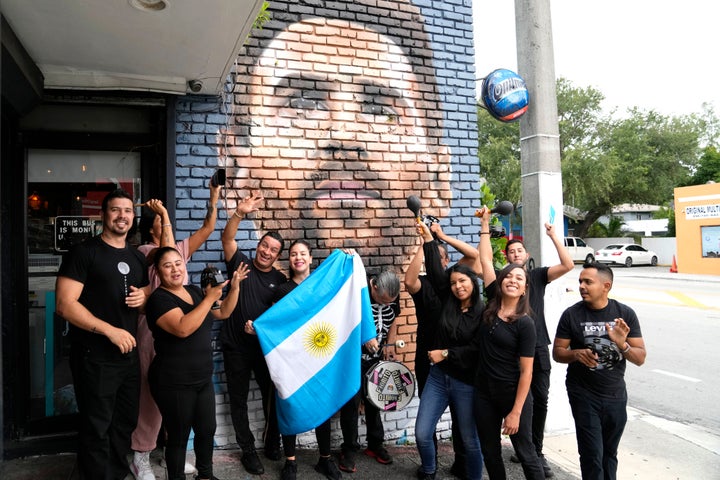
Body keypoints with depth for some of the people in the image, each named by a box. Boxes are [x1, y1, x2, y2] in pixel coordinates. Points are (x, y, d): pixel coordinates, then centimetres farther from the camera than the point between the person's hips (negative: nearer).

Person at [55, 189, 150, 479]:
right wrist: (110, 330, -21)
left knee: (126, 423, 19)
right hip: (94, 359, -6)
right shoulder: (83, 252, -9)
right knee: (96, 430, 6)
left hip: (129, 356, 7)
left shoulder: (137, 257, 10)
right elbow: (64, 305, -16)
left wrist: (144, 297, -4)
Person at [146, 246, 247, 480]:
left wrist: (234, 286, -1)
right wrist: (210, 298, -27)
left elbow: (223, 313, 14)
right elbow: (183, 328, -29)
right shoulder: (159, 299, -14)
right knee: (179, 436, 5)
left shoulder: (195, 291, 7)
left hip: (203, 378, 7)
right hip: (174, 383, -7)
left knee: (207, 430, 17)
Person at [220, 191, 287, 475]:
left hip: (266, 346, 2)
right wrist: (239, 213, -33)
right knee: (239, 400, 9)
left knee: (272, 396, 9)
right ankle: (248, 451, 25)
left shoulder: (280, 281, 3)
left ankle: (273, 446, 30)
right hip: (236, 347, -1)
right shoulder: (241, 264, -2)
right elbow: (227, 238, -17)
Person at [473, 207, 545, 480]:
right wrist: (485, 224, 4)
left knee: (525, 453, 9)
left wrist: (516, 412, -16)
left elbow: (526, 371, -13)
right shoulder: (492, 305, -3)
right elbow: (485, 260, 1)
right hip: (484, 393, 5)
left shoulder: (524, 324, -14)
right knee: (490, 452, 16)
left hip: (513, 394, -5)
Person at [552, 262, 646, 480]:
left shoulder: (625, 314, -7)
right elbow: (557, 352, -4)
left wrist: (622, 345, -26)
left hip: (616, 394, 2)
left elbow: (640, 358, -6)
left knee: (609, 453, 18)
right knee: (592, 455, -3)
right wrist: (576, 353, -24)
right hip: (583, 394, -2)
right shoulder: (571, 314, -11)